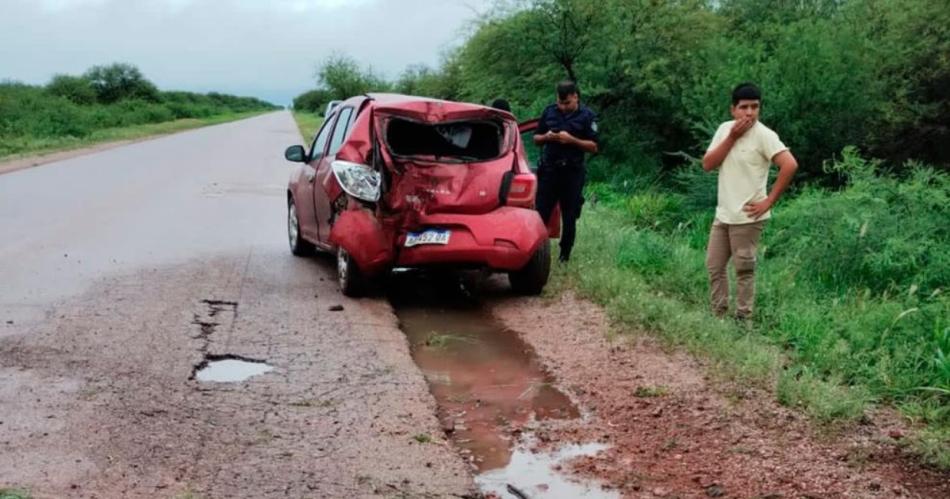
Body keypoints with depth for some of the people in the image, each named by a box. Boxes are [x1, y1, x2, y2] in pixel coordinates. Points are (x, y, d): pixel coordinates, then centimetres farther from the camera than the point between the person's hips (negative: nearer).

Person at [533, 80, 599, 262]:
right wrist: (546, 137, -8)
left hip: (572, 172, -2)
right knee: (541, 213, -3)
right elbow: (536, 139, 15)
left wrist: (571, 140, -18)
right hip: (549, 169, 2)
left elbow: (594, 147, -5)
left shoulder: (587, 116, -2)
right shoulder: (549, 111, 7)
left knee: (569, 217, 5)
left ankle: (565, 253, 16)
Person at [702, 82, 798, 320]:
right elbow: (707, 164, -2)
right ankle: (718, 315, 23)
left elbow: (790, 165, -23)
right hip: (722, 214, 7)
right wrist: (732, 138, -12)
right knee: (714, 267, 12)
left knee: (744, 270, 2)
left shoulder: (764, 135, -14)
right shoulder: (724, 129, 5)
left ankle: (743, 320, 12)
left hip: (746, 217, -7)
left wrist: (769, 201, -20)